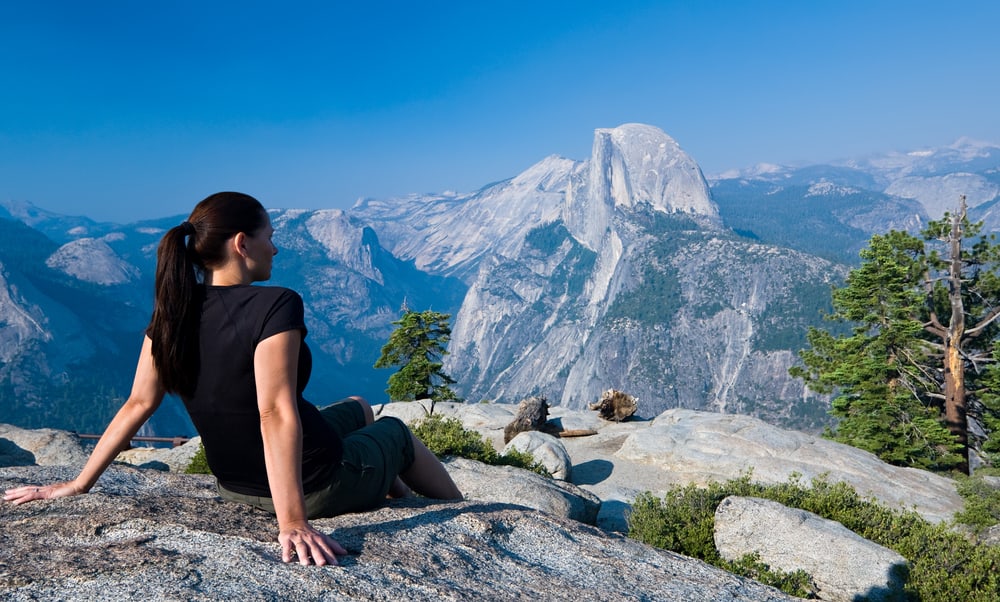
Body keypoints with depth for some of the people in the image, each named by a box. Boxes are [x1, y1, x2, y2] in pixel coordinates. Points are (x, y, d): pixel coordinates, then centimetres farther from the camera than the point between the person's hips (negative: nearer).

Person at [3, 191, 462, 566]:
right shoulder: (275, 305, -28)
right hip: (317, 486, -7)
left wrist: (77, 485, 4)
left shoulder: (174, 312, -7)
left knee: (357, 409, 32)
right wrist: (293, 522, -38)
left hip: (236, 486, 7)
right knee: (395, 432, 25)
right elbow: (276, 413, -36)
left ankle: (402, 498, 49)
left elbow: (139, 403, -6)